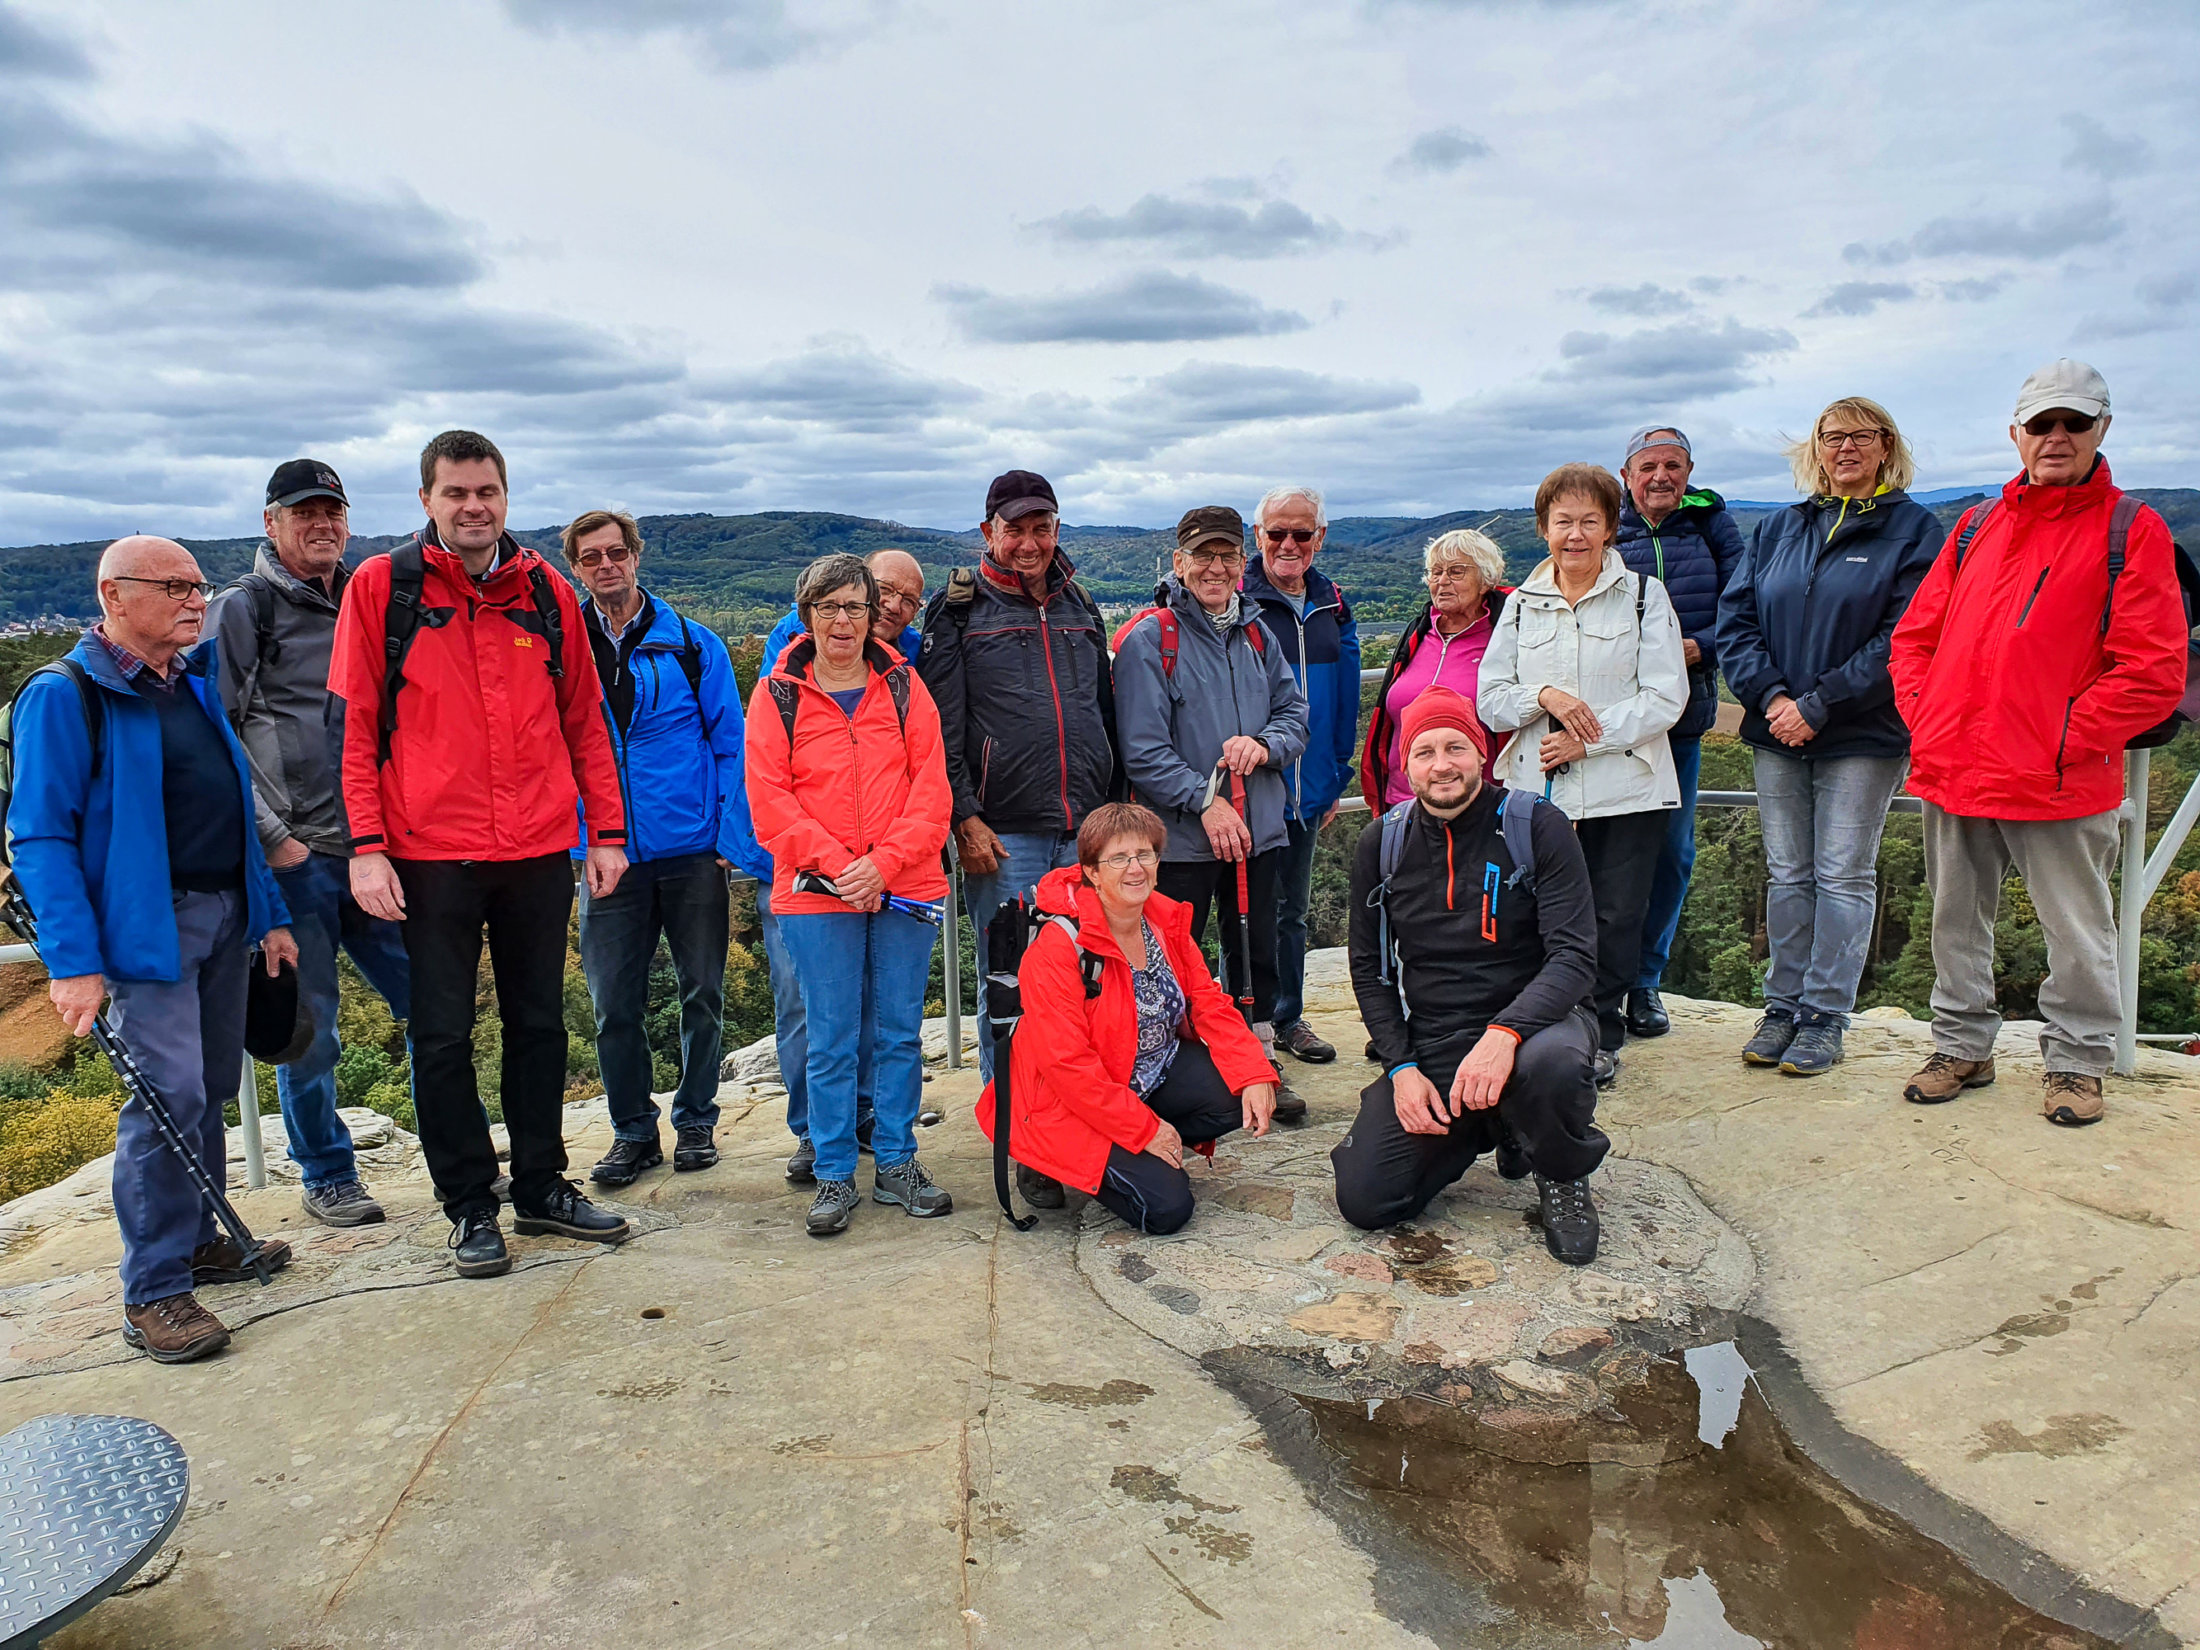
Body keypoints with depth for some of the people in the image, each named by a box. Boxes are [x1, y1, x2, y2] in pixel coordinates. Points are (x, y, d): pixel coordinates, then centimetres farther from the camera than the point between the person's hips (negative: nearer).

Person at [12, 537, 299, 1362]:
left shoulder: (196, 683, 14)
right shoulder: (65, 695, -9)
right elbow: (40, 835, -13)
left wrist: (268, 913, 16)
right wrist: (72, 960, -20)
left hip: (225, 914, 7)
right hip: (148, 923, -7)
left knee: (213, 1086, 13)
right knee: (170, 1094, -12)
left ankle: (197, 1241, 28)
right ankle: (153, 1294, -2)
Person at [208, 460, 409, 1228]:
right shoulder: (241, 609, -2)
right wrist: (271, 836, -10)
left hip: (376, 848, 5)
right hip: (296, 857, -4)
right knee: (309, 1026, 3)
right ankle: (325, 1176, 20)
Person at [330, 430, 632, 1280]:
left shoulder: (548, 592, 8)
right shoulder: (380, 586, -1)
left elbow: (584, 720, 12)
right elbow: (352, 724, -3)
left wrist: (607, 830, 7)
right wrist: (365, 847, -10)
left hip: (539, 851, 3)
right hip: (430, 854, -3)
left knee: (539, 1022, 12)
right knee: (443, 1035, 5)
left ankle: (542, 1187, 27)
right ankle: (470, 1207, 20)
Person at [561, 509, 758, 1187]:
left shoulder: (693, 645, 0)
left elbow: (731, 745, 1)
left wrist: (733, 838, -7)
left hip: (693, 850, -1)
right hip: (607, 853, 1)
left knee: (702, 993, 7)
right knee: (614, 1003, 3)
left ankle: (696, 1121, 25)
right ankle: (633, 1131, 19)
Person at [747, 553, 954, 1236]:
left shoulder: (904, 687, 7)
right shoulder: (777, 694, 3)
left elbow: (931, 787, 1)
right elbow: (769, 800, -3)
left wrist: (884, 863, -12)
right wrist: (838, 865, -13)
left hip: (904, 892, 2)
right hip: (815, 895, -1)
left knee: (900, 1032, 8)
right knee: (831, 1039, 3)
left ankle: (897, 1164, 21)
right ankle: (834, 1175, 15)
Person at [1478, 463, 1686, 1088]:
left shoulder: (1644, 595, 3)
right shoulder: (1522, 603, 12)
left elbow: (1665, 697, -5)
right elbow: (1490, 699, 8)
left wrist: (1586, 738, -14)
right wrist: (1543, 696, -12)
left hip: (1626, 790, -2)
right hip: (1539, 790, 2)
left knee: (1616, 918, 1)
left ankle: (1603, 1036, 18)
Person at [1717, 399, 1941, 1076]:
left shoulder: (1913, 530, -1)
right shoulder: (1778, 529, 11)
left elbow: (1902, 640, -11)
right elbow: (1735, 618, 5)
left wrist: (1818, 706, -16)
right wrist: (1770, 696, -11)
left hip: (1863, 737, -4)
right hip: (1777, 736, 4)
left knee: (1843, 875, 1)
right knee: (1787, 874, 8)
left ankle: (1825, 1016, 10)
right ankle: (1784, 1006, 18)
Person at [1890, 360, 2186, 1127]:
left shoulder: (2130, 530, -2)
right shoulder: (1976, 526, 13)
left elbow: (2154, 669, -8)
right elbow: (1914, 634, 16)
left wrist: (2066, 739, -14)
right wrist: (1924, 717, 2)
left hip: (2059, 782, -4)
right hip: (1954, 773, 5)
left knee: (2076, 932, 7)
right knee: (1956, 922, 14)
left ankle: (2076, 1063, 24)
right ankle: (1962, 1047, 29)